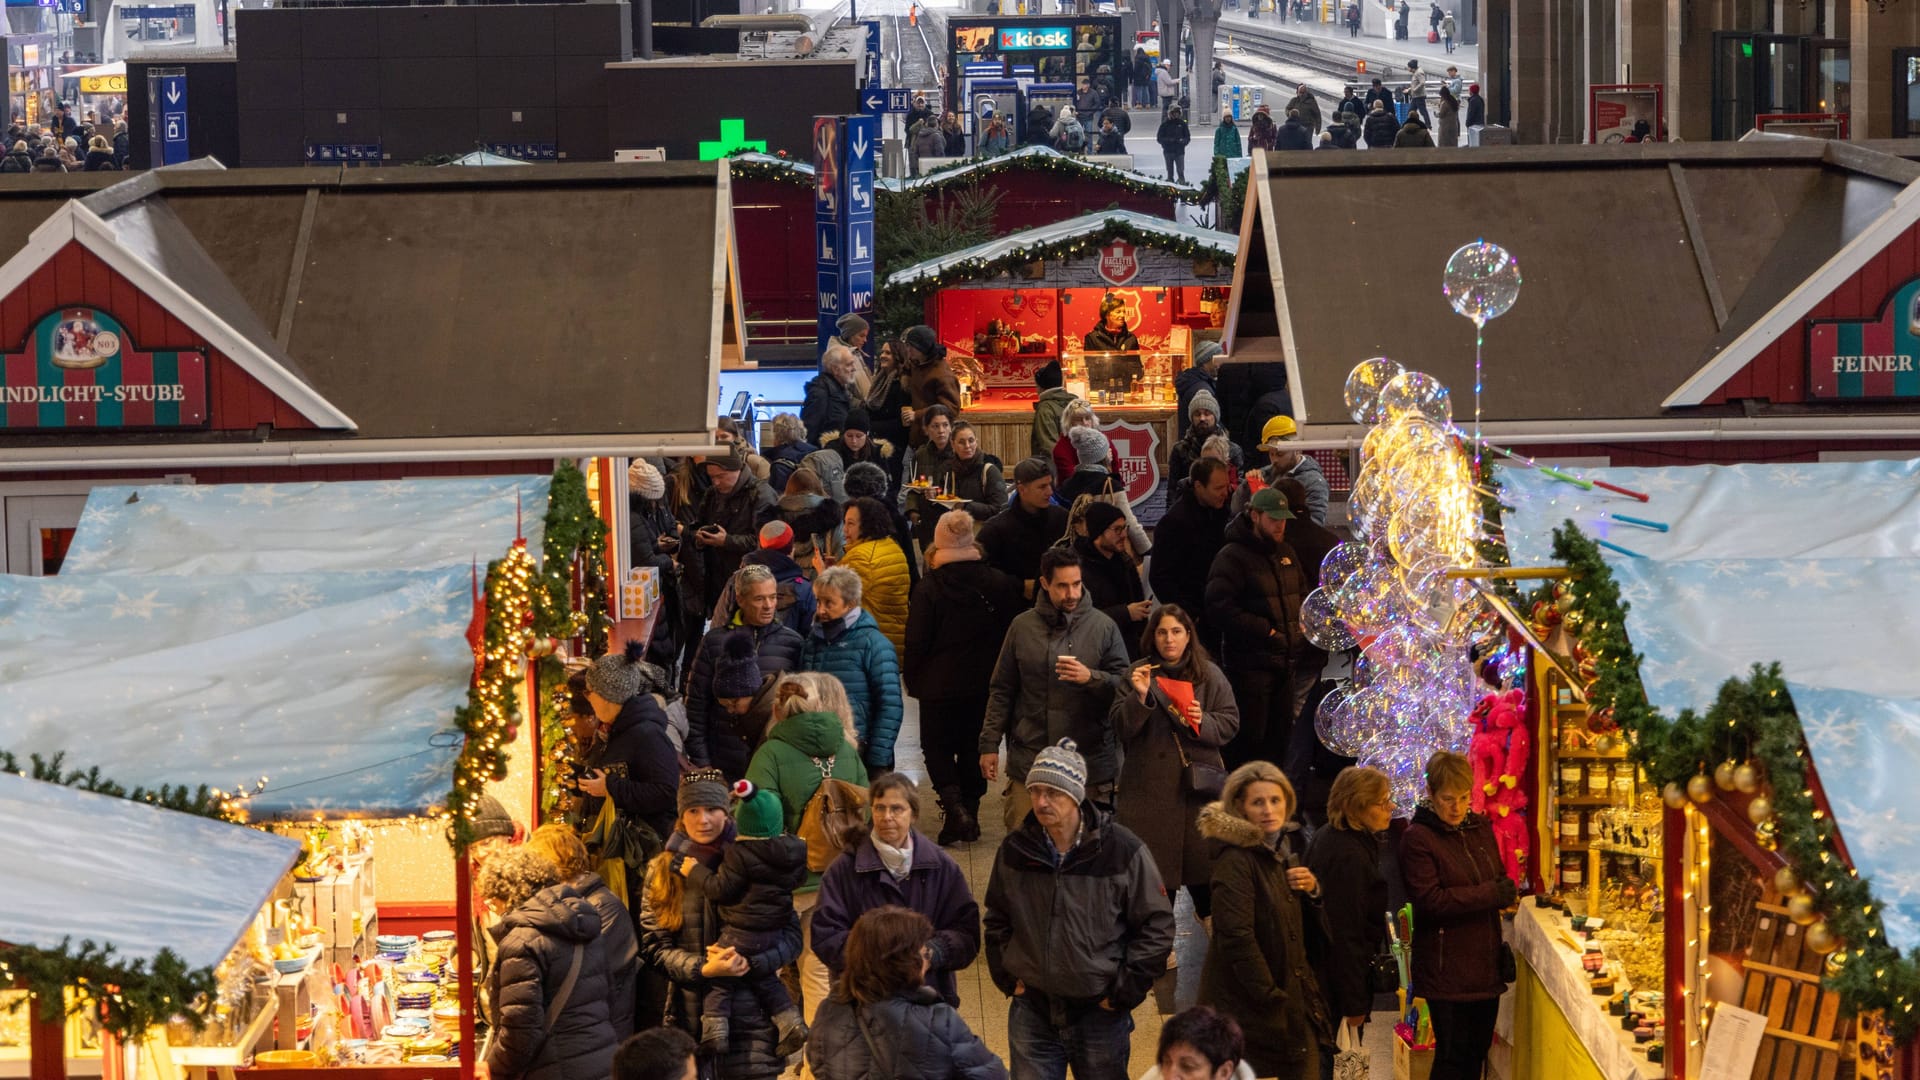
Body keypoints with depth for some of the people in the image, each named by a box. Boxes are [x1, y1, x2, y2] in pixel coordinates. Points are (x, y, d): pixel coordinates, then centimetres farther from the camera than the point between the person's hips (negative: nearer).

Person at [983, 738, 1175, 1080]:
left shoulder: (1123, 850, -11)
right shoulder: (1014, 849, -1)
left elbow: (1157, 926, -5)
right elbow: (997, 920, 14)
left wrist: (1124, 991, -7)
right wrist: (1008, 978, 6)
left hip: (1100, 1011, -2)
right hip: (1031, 1011, 2)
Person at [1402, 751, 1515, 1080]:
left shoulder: (1480, 829, 11)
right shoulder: (1417, 839, -10)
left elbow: (1499, 880, 24)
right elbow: (1429, 899, -19)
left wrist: (1507, 890, 1)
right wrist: (1490, 894, -20)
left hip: (1485, 963, 7)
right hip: (1447, 968, -7)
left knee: (1478, 1050, 11)